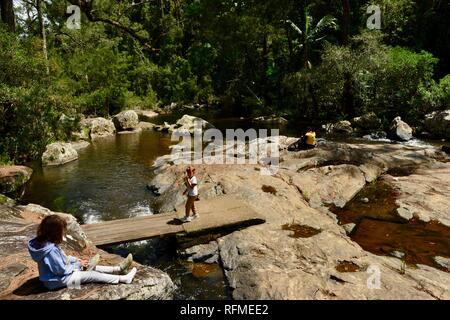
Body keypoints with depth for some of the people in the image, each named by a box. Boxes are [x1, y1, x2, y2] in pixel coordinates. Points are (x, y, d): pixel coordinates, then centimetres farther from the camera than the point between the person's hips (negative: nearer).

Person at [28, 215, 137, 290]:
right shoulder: (51, 250, -35)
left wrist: (75, 260, 1)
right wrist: (77, 264, -11)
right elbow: (61, 270, -27)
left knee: (90, 268, 8)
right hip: (58, 280, -9)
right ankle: (123, 279, -1)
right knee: (91, 274, -6)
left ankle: (118, 268, 14)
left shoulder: (44, 241, -5)